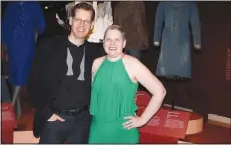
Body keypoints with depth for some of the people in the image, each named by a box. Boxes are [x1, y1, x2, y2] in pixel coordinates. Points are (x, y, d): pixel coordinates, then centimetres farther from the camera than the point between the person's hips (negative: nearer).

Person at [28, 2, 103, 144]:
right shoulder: (48, 46, -4)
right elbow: (34, 83, -3)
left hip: (83, 119, 2)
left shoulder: (95, 51, 3)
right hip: (54, 118, -2)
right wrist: (46, 112, -7)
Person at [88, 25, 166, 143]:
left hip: (123, 131, -3)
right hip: (97, 129, 4)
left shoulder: (132, 64, -14)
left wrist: (142, 119, -11)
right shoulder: (97, 63, 1)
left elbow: (160, 91, -14)